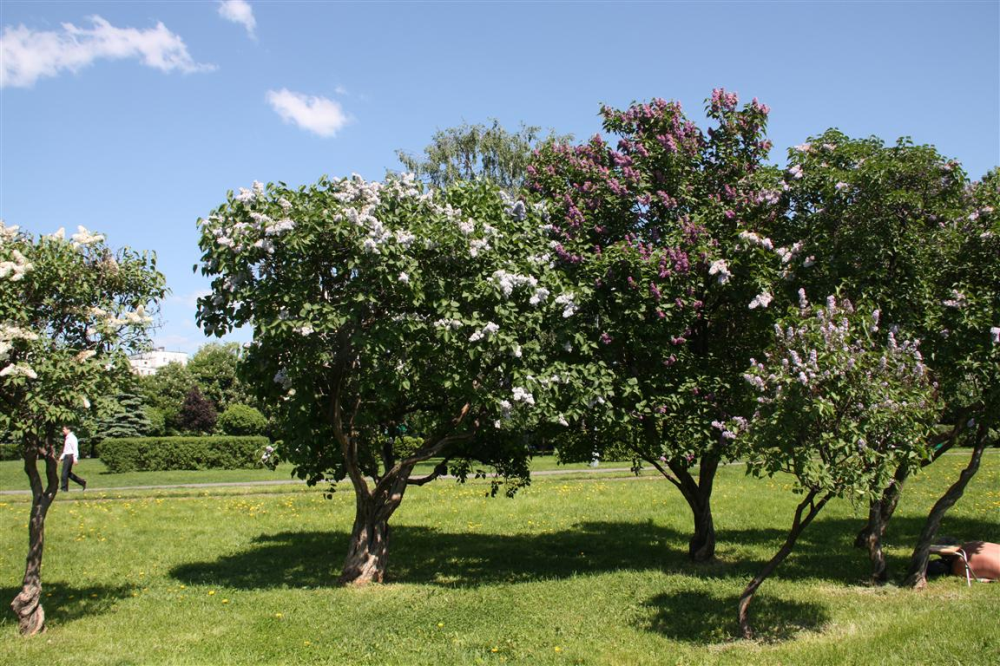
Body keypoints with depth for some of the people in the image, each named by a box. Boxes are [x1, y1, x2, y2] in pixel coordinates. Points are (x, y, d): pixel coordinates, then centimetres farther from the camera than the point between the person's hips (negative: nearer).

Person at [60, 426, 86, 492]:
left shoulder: (72, 438, -12)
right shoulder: (67, 438, 16)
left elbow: (75, 449, -18)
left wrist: (75, 459, -23)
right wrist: (61, 457, 21)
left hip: (70, 456, -9)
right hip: (66, 456, 9)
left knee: (65, 472, -7)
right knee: (68, 473, 11)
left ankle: (64, 489, 0)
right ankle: (82, 482, 17)